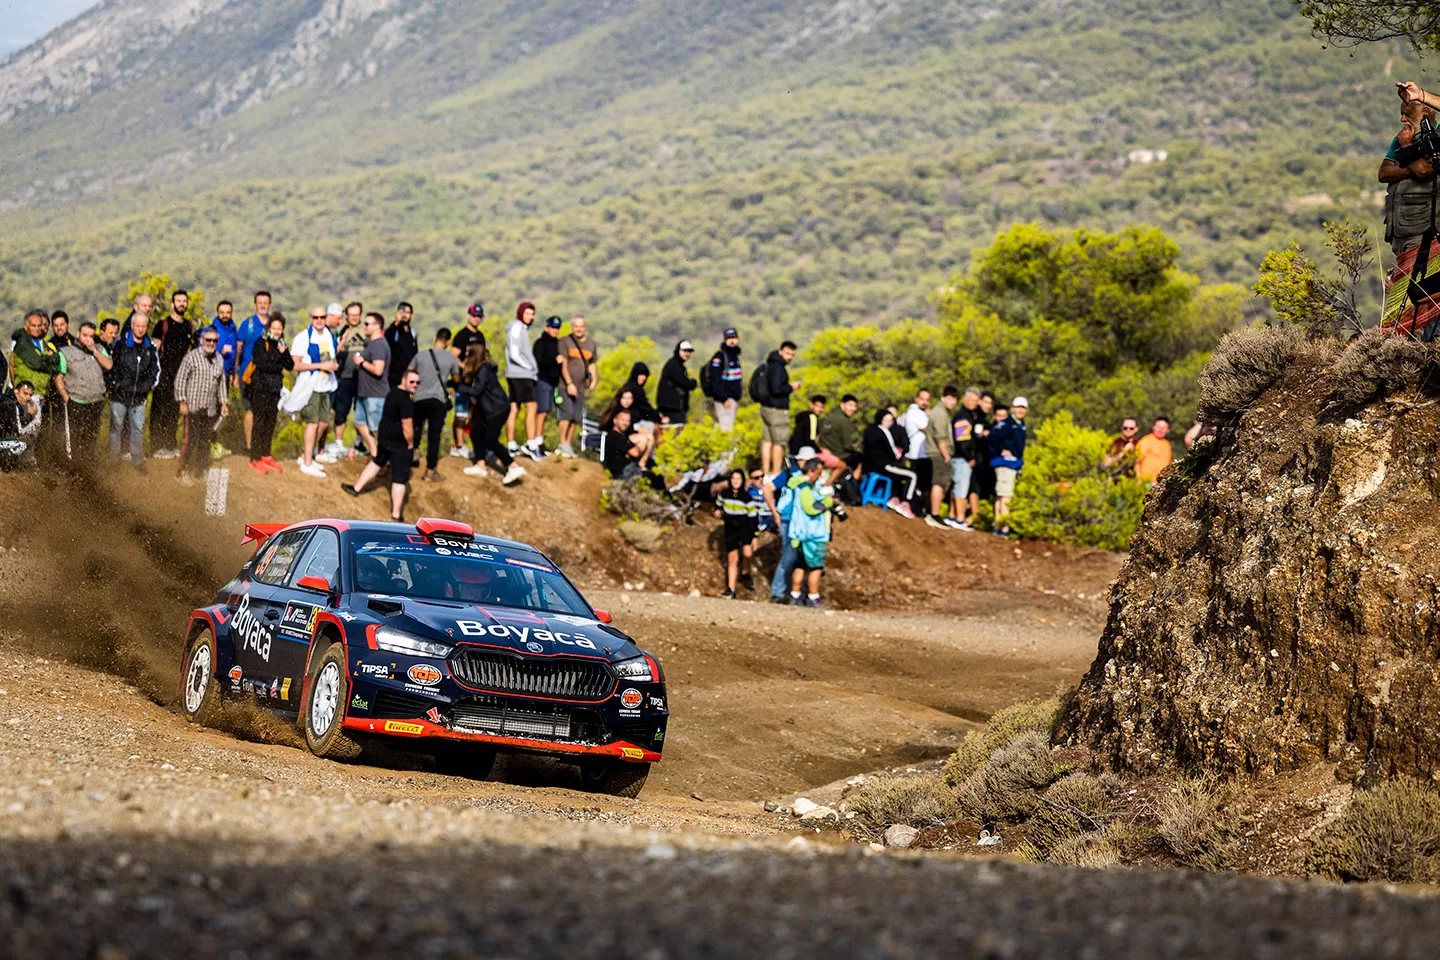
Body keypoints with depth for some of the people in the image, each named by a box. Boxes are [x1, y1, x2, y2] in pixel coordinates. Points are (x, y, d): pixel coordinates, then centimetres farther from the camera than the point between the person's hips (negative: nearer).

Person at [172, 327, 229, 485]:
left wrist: (224, 402, 15)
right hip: (192, 407, -5)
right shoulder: (191, 357, -6)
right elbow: (180, 379, -6)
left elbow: (221, 382, 21)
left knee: (206, 441, 6)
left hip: (210, 409, 5)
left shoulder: (219, 360, 11)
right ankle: (183, 471, 1)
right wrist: (182, 402, -9)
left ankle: (200, 472, 14)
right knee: (190, 440, -8)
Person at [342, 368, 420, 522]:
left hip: (384, 438, 9)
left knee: (377, 462, 32)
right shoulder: (406, 401, -23)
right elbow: (407, 427, -23)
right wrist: (410, 444, -8)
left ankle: (356, 488, 44)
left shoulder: (392, 394, 6)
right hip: (399, 445, -9)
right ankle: (396, 515, 4)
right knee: (399, 480, -1)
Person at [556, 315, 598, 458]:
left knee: (576, 417, 4)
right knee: (567, 412, -16)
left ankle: (568, 445, 12)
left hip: (580, 386, 5)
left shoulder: (591, 344, 13)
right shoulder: (565, 341, -2)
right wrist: (569, 383, -14)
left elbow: (592, 364, 21)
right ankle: (562, 444, -12)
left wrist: (594, 379, 3)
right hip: (566, 385, -5)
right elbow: (563, 364, -7)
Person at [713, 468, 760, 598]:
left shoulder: (747, 497, -10)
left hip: (745, 529, -2)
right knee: (732, 559, 1)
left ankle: (744, 573, 7)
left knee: (747, 553, -24)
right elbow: (718, 504, 23)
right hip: (730, 530, 2)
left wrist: (754, 537, -9)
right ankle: (731, 590, 5)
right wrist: (718, 511, 2)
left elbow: (753, 518, -7)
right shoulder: (724, 494, -2)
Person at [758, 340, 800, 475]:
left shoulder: (771, 365, 15)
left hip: (766, 408, 10)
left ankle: (766, 473, 13)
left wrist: (788, 387, 15)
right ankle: (776, 474, -4)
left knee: (767, 441, 10)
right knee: (779, 443, -5)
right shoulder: (778, 367, -16)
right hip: (777, 409, -10)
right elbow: (776, 389, -23)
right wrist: (791, 387, -10)